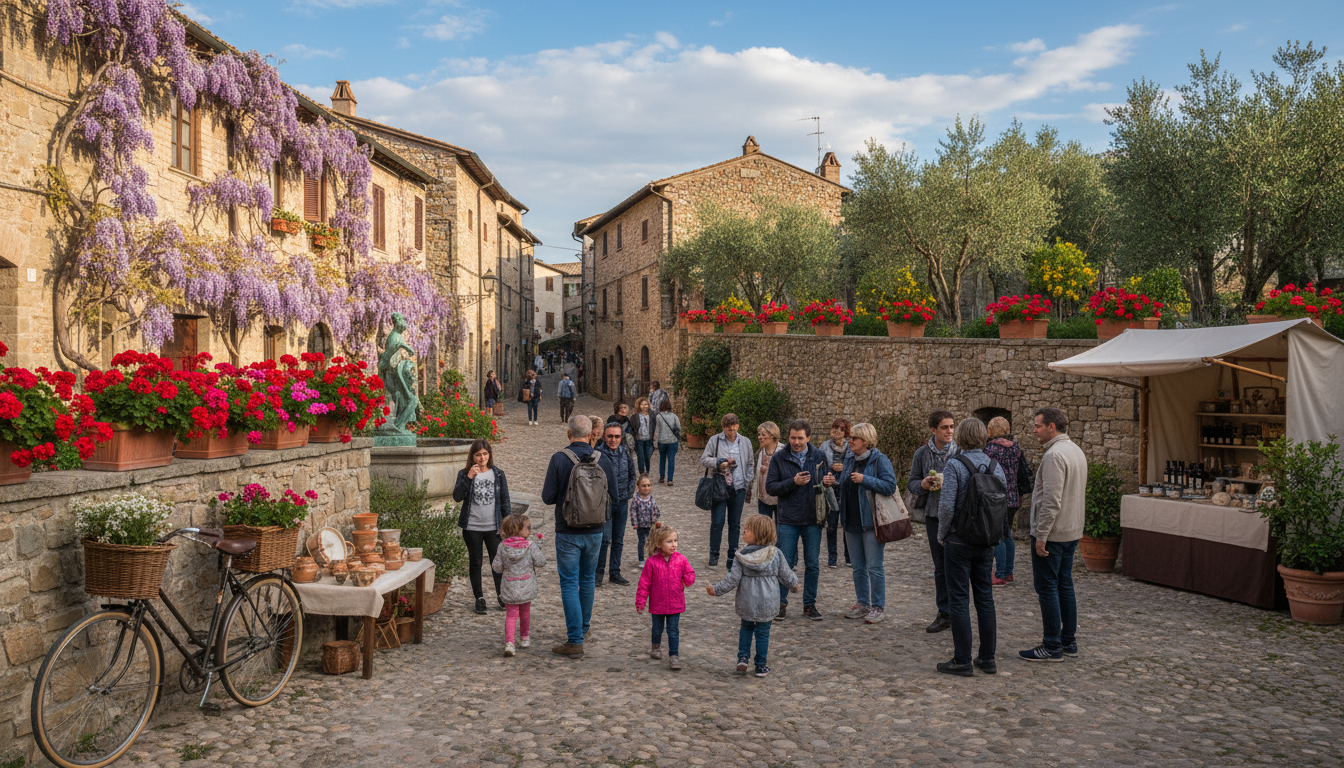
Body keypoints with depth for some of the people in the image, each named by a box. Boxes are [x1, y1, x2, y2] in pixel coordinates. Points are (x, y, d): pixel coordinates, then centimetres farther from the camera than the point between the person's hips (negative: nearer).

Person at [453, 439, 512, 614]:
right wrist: (469, 478, -24)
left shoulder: (498, 474, 4)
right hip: (472, 527, -1)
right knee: (475, 563, 8)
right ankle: (479, 598, 20)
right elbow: (457, 497, -15)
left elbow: (505, 500, 7)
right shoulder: (464, 474, -1)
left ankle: (501, 595, 21)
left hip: (493, 527, 1)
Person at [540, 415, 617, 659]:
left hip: (568, 532, -4)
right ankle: (583, 626, 37)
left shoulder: (559, 459, -13)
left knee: (569, 584, 1)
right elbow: (612, 494, 7)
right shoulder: (602, 460, -4)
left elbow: (548, 497, -11)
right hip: (594, 531, 4)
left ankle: (575, 641, -2)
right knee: (587, 580, 21)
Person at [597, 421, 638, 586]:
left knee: (618, 540, 11)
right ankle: (599, 572, 5)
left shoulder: (625, 454, 5)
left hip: (622, 503, 5)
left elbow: (632, 475, 18)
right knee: (605, 538, -11)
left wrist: (629, 492, 8)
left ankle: (615, 573, 21)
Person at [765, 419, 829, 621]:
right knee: (785, 563, 2)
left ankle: (809, 604, 20)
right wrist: (793, 482, -17)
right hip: (788, 520, -2)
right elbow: (770, 486, -5)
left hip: (813, 520, 2)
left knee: (813, 564, 7)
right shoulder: (779, 458, -2)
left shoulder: (819, 456, 4)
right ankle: (781, 603, 15)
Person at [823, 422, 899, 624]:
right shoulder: (849, 458, 11)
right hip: (852, 522, 7)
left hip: (871, 522, -7)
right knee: (858, 567, 14)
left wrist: (865, 480, -23)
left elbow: (890, 486, -19)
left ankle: (877, 607, 7)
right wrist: (833, 480, 3)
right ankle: (862, 604, 24)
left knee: (874, 567, -2)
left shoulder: (880, 460, -10)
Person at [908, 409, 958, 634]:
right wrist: (923, 484, -13)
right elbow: (911, 483, 9)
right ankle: (944, 615, 19)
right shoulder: (922, 453, 5)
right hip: (934, 515, 2)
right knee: (940, 567, 9)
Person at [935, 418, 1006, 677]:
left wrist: (942, 535, -4)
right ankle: (987, 658, 18)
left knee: (959, 599, 1)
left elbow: (946, 506, -18)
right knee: (985, 597, 13)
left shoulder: (955, 466, -14)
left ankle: (962, 660, 5)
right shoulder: (996, 467, 4)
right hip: (987, 542, 6)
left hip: (959, 541, -5)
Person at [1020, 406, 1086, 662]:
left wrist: (1041, 536, -20)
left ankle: (1052, 646, 2)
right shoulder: (1076, 450, 13)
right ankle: (1069, 641, 20)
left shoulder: (1054, 455, -19)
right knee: (1064, 585, 14)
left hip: (1052, 533, -10)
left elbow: (1051, 501, -24)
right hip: (1072, 531, 10)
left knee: (1047, 588, -3)